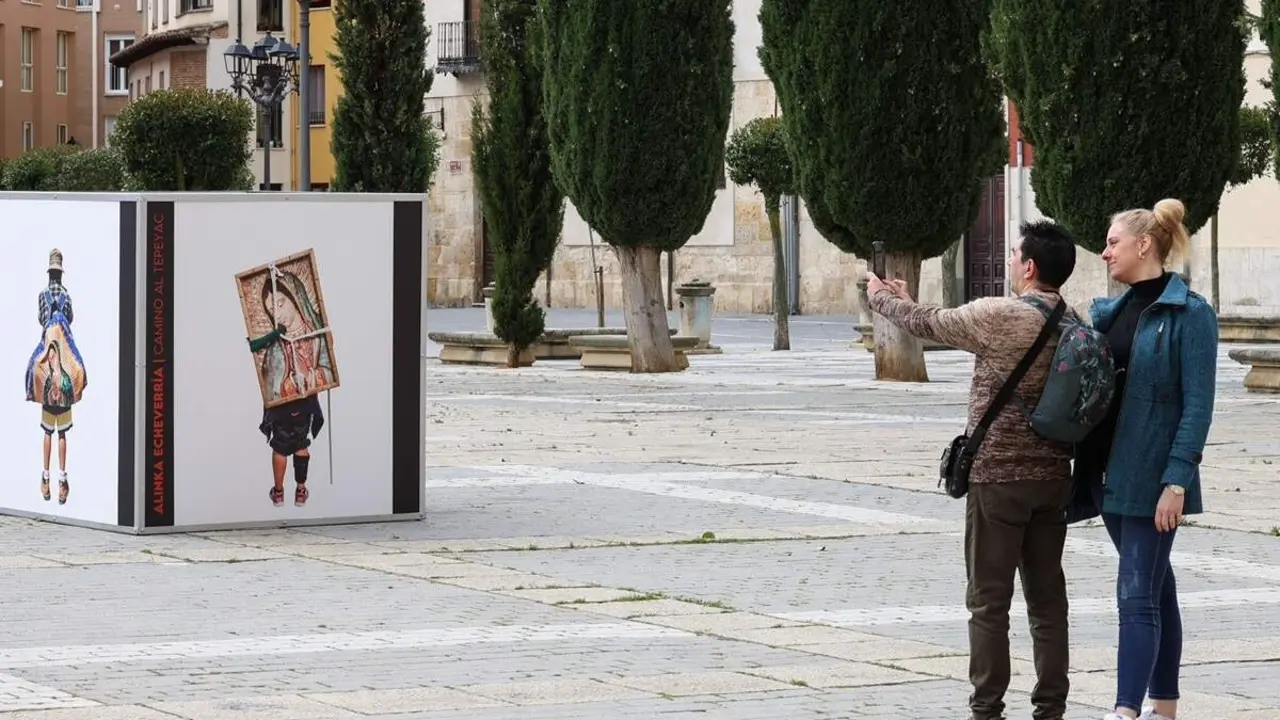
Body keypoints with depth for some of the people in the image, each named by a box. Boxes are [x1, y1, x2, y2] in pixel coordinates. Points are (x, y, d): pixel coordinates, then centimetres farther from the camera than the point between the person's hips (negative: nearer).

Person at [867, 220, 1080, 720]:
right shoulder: (1074, 325, 5)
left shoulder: (998, 316, -15)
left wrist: (882, 299, 20)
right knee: (1047, 597, 10)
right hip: (1054, 478, 6)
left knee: (989, 601, 1)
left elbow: (928, 325, 0)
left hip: (998, 478, -6)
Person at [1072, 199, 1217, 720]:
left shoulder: (1189, 314, -10)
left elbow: (1197, 403, -14)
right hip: (1111, 470, 7)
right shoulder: (1109, 311, 12)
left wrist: (1176, 481, -19)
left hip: (1151, 475, -7)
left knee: (1137, 595, -11)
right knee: (1155, 589, 14)